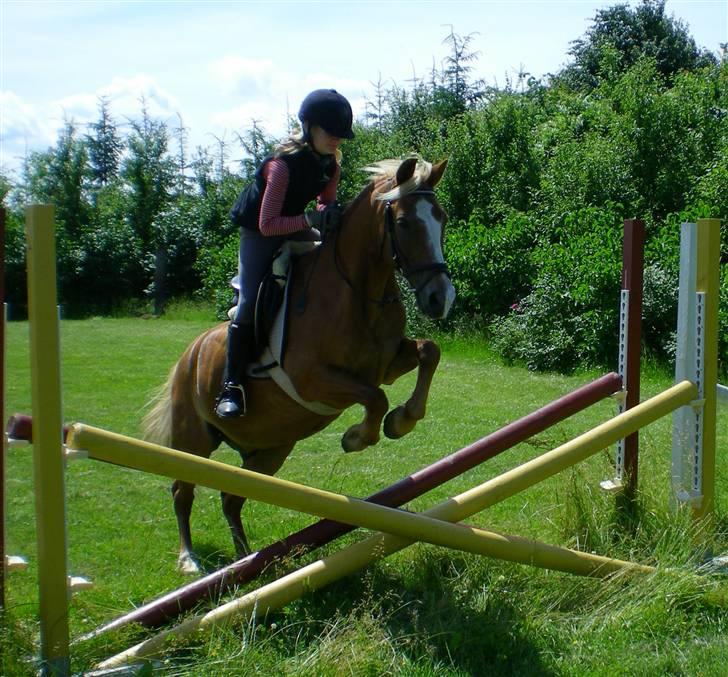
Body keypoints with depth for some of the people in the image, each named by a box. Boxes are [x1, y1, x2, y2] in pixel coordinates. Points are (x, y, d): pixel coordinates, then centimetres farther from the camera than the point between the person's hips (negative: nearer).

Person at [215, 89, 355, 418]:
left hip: (295, 227, 7)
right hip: (258, 232, -7)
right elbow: (267, 225, -33)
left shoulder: (331, 163, -9)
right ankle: (230, 386, -12)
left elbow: (325, 203, 7)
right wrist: (312, 219, -42)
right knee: (249, 303, -17)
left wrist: (331, 216, -17)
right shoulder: (283, 164, -30)